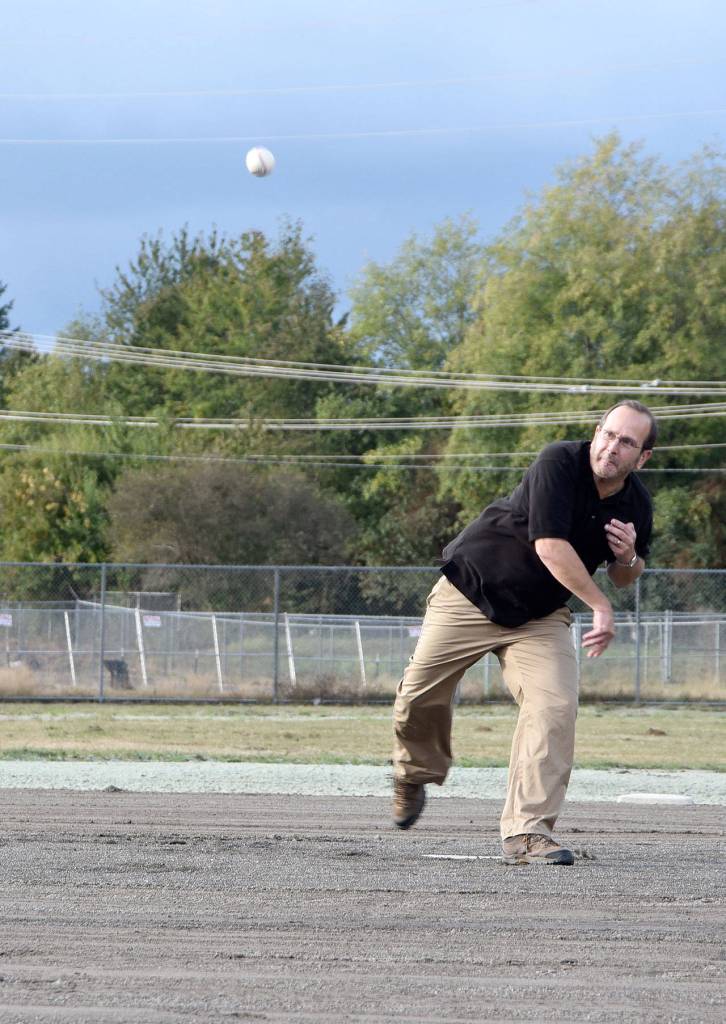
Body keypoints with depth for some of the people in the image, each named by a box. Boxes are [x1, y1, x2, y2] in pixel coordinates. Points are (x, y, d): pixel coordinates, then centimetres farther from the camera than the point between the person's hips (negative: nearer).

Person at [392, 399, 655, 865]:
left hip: (539, 616, 4)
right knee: (420, 698, 1)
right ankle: (415, 775, 34)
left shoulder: (636, 504, -5)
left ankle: (527, 832, -18)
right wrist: (600, 606, -31)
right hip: (471, 594, -3)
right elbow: (549, 544, -32)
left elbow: (624, 578, 11)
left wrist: (628, 558, -14)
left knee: (556, 708, -18)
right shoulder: (560, 463, -24)